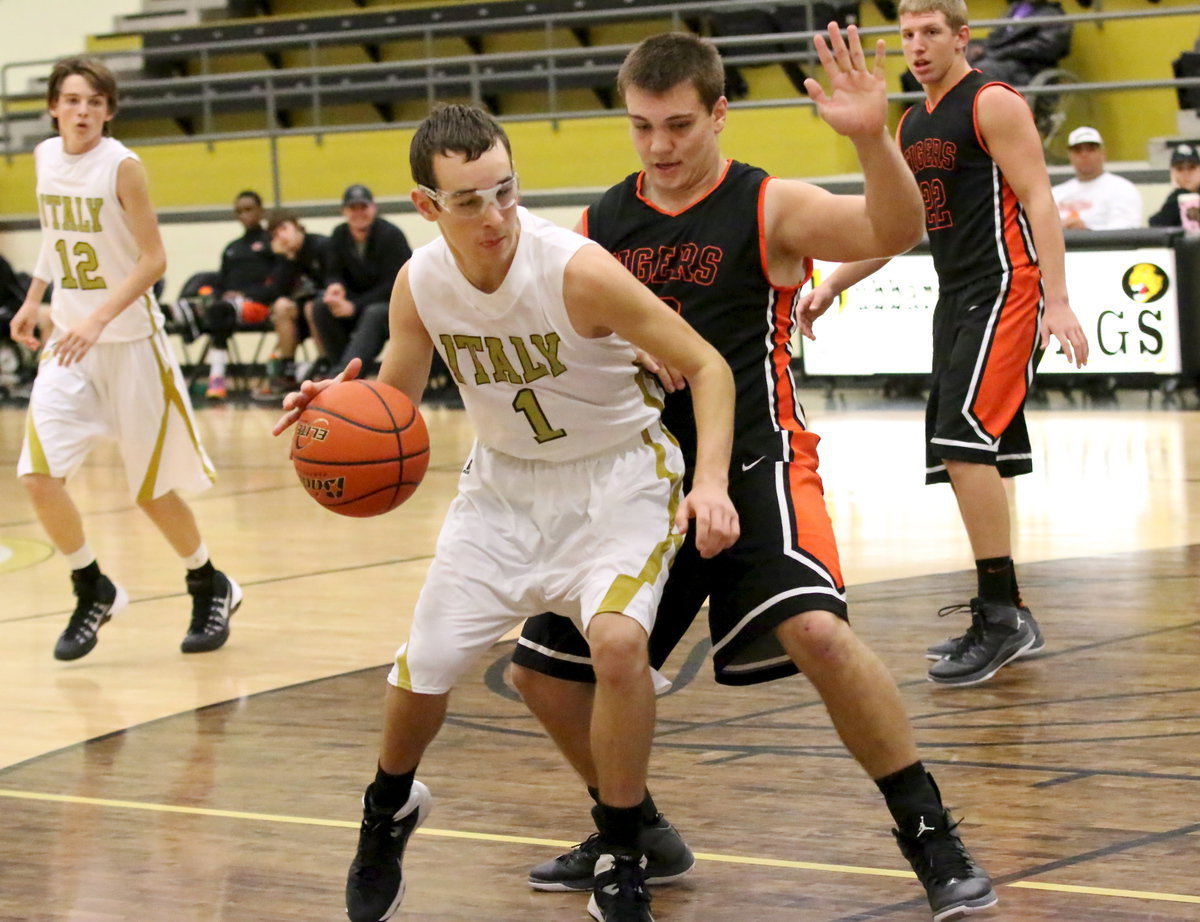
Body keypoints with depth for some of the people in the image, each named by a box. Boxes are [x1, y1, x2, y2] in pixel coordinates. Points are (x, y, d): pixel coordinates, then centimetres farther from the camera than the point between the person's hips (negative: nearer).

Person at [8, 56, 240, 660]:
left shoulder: (122, 167, -14)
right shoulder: (44, 158, 3)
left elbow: (153, 259, -16)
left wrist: (99, 318, -27)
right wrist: (33, 300, 16)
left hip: (130, 343, -5)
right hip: (69, 343, 5)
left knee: (150, 490, 4)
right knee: (39, 476, -11)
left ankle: (211, 588, 29)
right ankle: (92, 591, 12)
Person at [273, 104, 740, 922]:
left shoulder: (578, 271, -28)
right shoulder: (420, 285, -13)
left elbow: (707, 367, -22)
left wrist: (710, 480, -36)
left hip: (617, 474, -4)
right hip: (506, 480, 4)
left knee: (618, 640, -29)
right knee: (425, 664, 1)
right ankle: (389, 814, 37)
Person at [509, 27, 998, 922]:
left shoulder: (768, 209, -8)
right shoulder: (602, 222, 7)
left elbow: (895, 230, -26)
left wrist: (871, 137, -43)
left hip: (753, 462, -6)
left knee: (816, 630, -30)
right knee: (544, 668, 7)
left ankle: (932, 836, -16)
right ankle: (639, 836, 29)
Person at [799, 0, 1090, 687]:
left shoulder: (993, 103, -8)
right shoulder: (911, 126, 18)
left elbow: (1038, 201, -14)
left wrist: (1057, 301, -23)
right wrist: (832, 286, 20)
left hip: (1005, 289, -9)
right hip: (956, 296, 9)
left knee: (965, 440, -19)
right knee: (970, 455, 8)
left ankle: (1001, 617, -16)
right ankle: (1005, 618, 16)